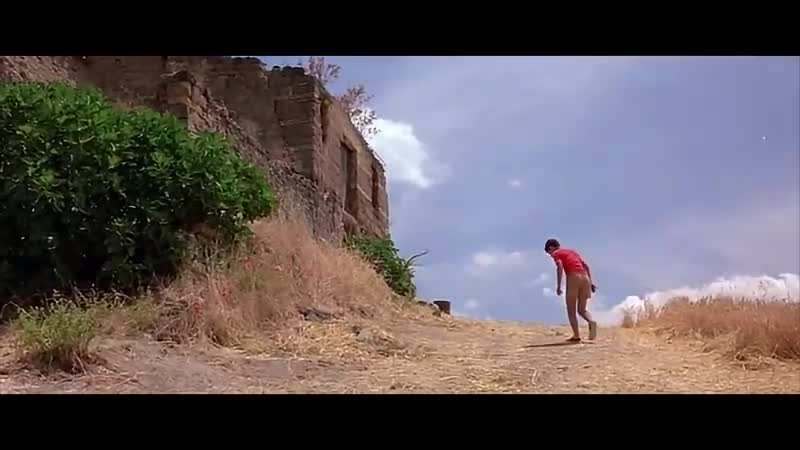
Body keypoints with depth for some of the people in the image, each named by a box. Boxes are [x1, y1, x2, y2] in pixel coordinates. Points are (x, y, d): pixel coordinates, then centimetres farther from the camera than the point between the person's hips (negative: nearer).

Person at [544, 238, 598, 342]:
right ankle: (591, 322, -19)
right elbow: (586, 266, 20)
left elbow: (560, 267, -10)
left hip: (573, 278, -6)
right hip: (585, 278, 6)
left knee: (571, 310, 6)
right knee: (581, 310, 12)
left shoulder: (556, 253, 10)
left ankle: (576, 336, -4)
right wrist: (590, 282, 17)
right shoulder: (572, 251, 30)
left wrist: (558, 286, -12)